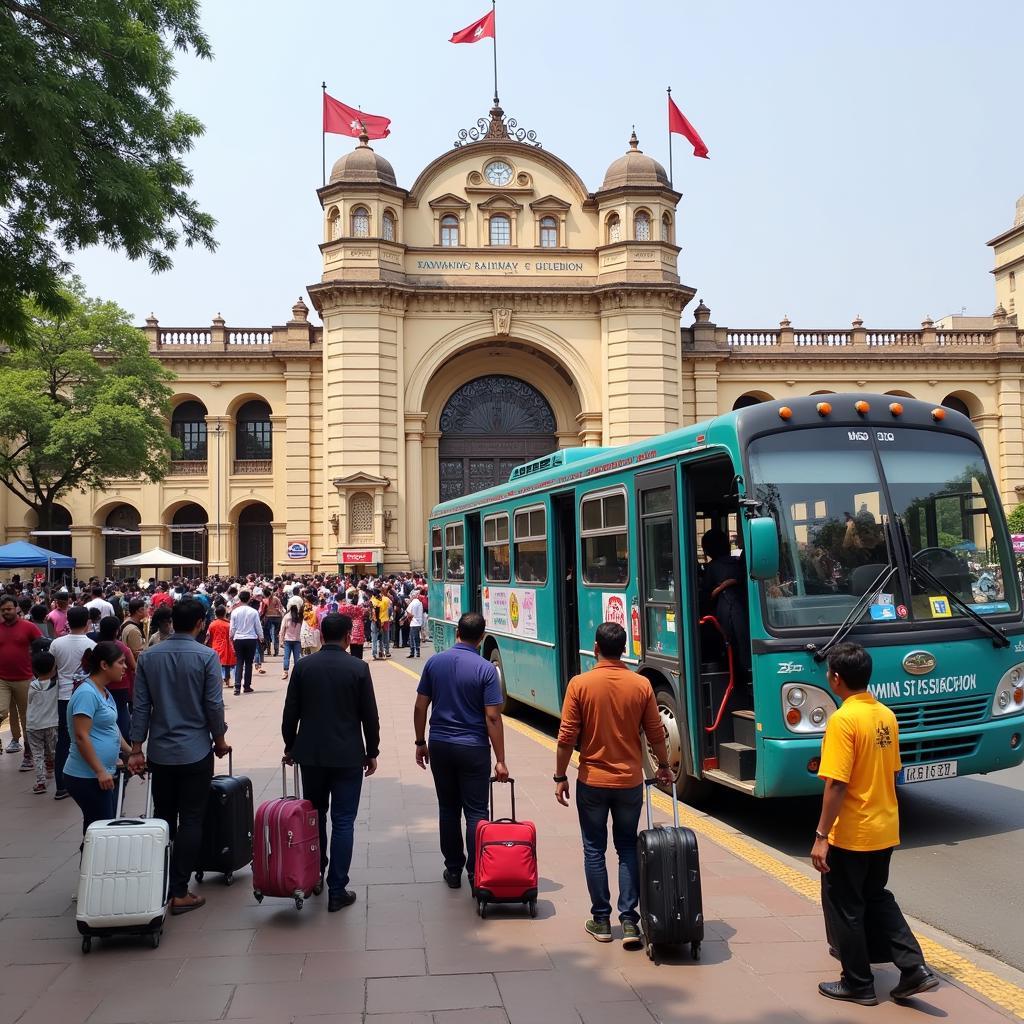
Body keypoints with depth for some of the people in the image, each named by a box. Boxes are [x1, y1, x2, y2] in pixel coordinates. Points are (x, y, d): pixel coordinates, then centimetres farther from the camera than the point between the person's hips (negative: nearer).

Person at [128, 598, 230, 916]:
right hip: (195, 752, -4)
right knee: (190, 821, 3)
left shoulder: (148, 656, 1)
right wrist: (219, 741, 4)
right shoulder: (206, 656, -11)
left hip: (160, 752, 4)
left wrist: (136, 749, 6)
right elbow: (214, 705, -10)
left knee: (162, 818, 16)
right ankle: (179, 892, 5)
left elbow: (141, 706, 1)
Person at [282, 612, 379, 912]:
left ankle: (314, 872, 34)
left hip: (310, 753, 3)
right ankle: (337, 890, 4)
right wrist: (372, 752, 6)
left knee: (315, 814, 21)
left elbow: (290, 712, 2)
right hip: (348, 755, -3)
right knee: (343, 822, 2)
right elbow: (369, 715, -6)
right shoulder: (358, 668, -9)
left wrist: (290, 747, 15)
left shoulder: (303, 666, -2)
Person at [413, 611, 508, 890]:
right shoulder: (486, 669, -12)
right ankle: (476, 873, 2)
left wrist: (420, 743, 14)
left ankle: (453, 869, 21)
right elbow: (492, 717, -14)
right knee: (475, 812, 4)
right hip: (473, 749, -3)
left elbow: (420, 707, 2)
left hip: (439, 745, 3)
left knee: (448, 809, 14)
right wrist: (500, 760, -9)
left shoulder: (434, 662, -1)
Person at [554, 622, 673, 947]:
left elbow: (567, 737, -10)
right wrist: (664, 766, 19)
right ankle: (629, 920, 9)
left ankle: (601, 920, 16)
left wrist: (560, 777, 1)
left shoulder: (580, 684, -11)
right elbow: (656, 734, 2)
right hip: (630, 782, 2)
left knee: (594, 849, 11)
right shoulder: (641, 685, -5)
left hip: (592, 782, -2)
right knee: (628, 848, 13)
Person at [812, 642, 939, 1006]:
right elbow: (892, 772, 12)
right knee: (877, 898, 24)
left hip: (851, 834, -8)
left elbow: (836, 784, -24)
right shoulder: (886, 715, 3)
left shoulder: (843, 720, -21)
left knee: (845, 907, 9)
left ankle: (859, 984, 20)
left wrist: (821, 835, -18)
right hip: (885, 829, 8)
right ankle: (914, 969, 18)